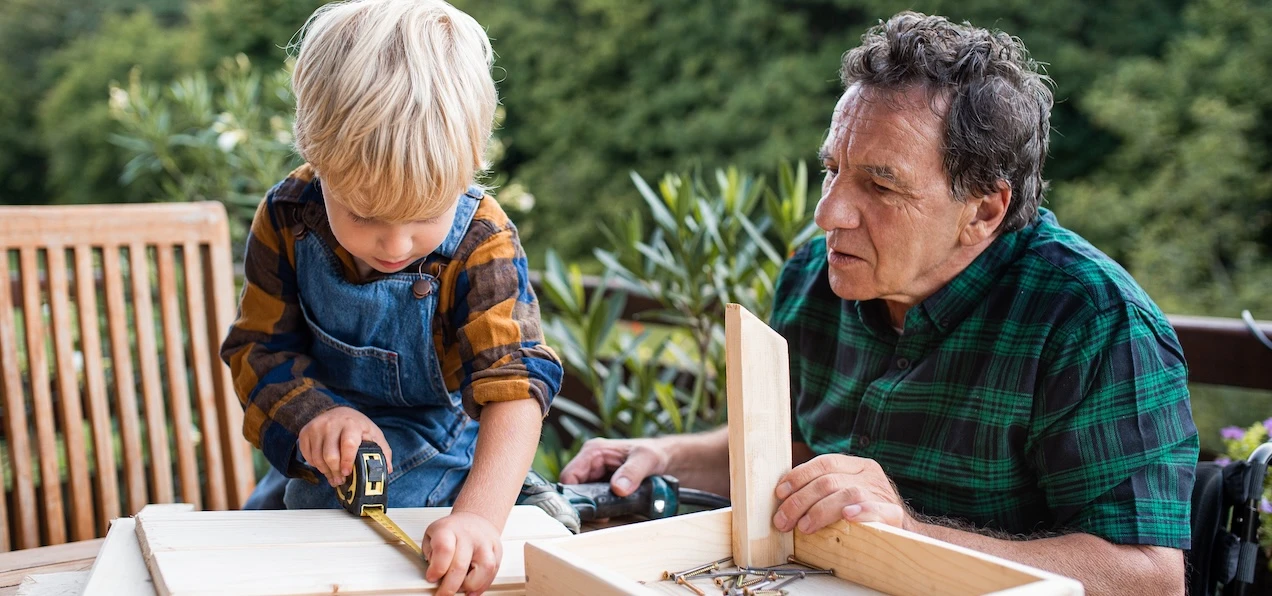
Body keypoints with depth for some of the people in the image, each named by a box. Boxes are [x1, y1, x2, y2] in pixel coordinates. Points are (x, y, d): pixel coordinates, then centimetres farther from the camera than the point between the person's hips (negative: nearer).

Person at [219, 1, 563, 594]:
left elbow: (515, 384, -35)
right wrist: (313, 412, -31)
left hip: (436, 469, -3)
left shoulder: (480, 245, -27)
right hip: (312, 465, 3)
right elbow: (257, 346, -8)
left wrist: (479, 515, -51)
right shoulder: (286, 220, -18)